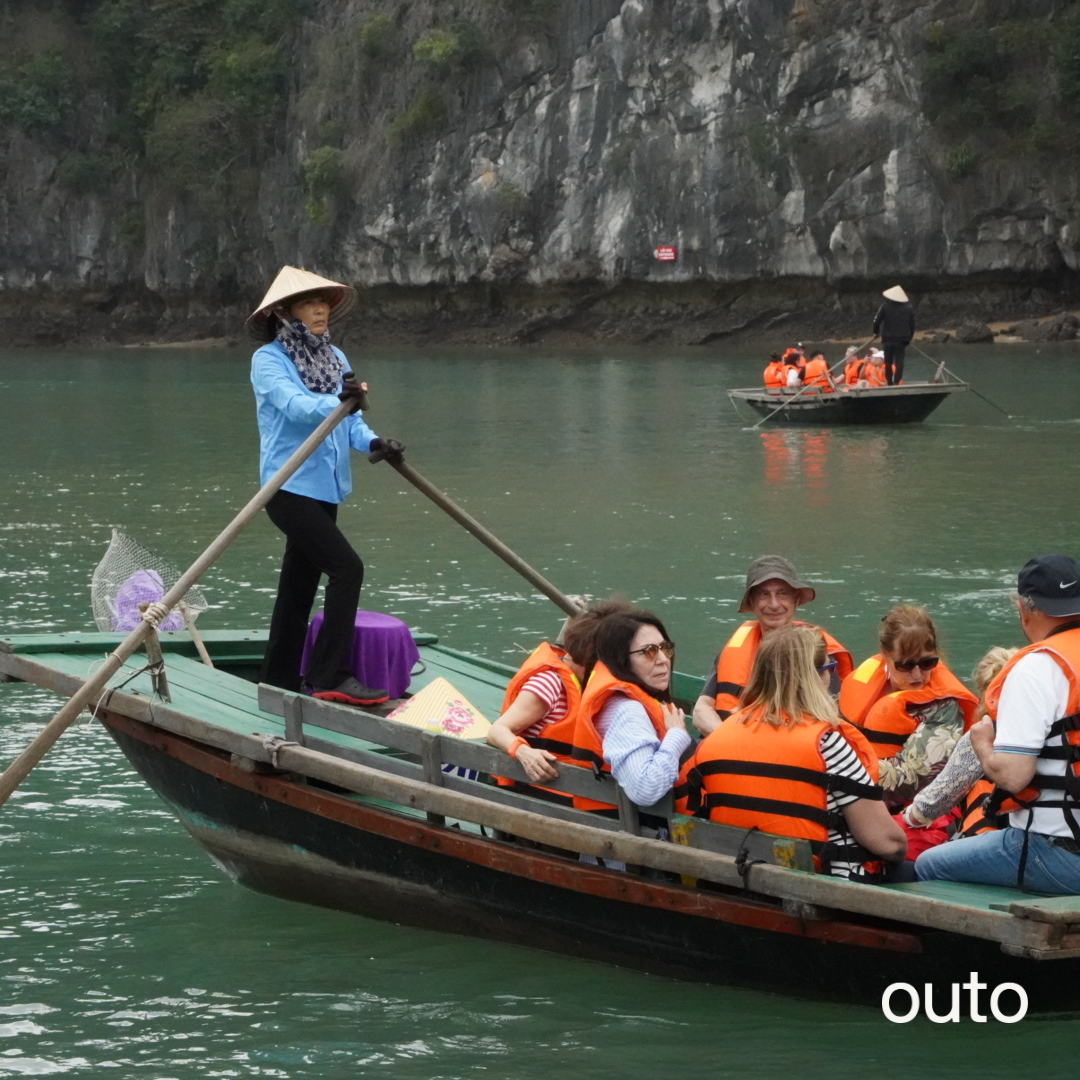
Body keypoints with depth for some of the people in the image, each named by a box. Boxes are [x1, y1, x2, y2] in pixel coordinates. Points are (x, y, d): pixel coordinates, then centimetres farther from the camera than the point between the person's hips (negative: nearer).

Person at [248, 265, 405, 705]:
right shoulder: (268, 359, -9)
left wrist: (372, 441, -15)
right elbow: (294, 405, -26)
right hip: (289, 487, -8)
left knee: (299, 585, 13)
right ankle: (329, 677, -19)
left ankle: (279, 683, 22)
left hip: (325, 487, 8)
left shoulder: (335, 358, 12)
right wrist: (335, 403, -45)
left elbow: (350, 421, 6)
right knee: (346, 567, -19)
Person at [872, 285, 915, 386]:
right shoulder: (908, 309, 4)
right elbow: (912, 325, 8)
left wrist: (876, 332, 14)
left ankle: (889, 383, 9)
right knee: (899, 361, -2)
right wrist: (909, 338, 17)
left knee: (888, 362, 9)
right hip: (902, 339, 1)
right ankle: (896, 382, -17)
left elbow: (877, 321, -4)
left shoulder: (885, 307, -3)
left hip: (888, 339, -1)